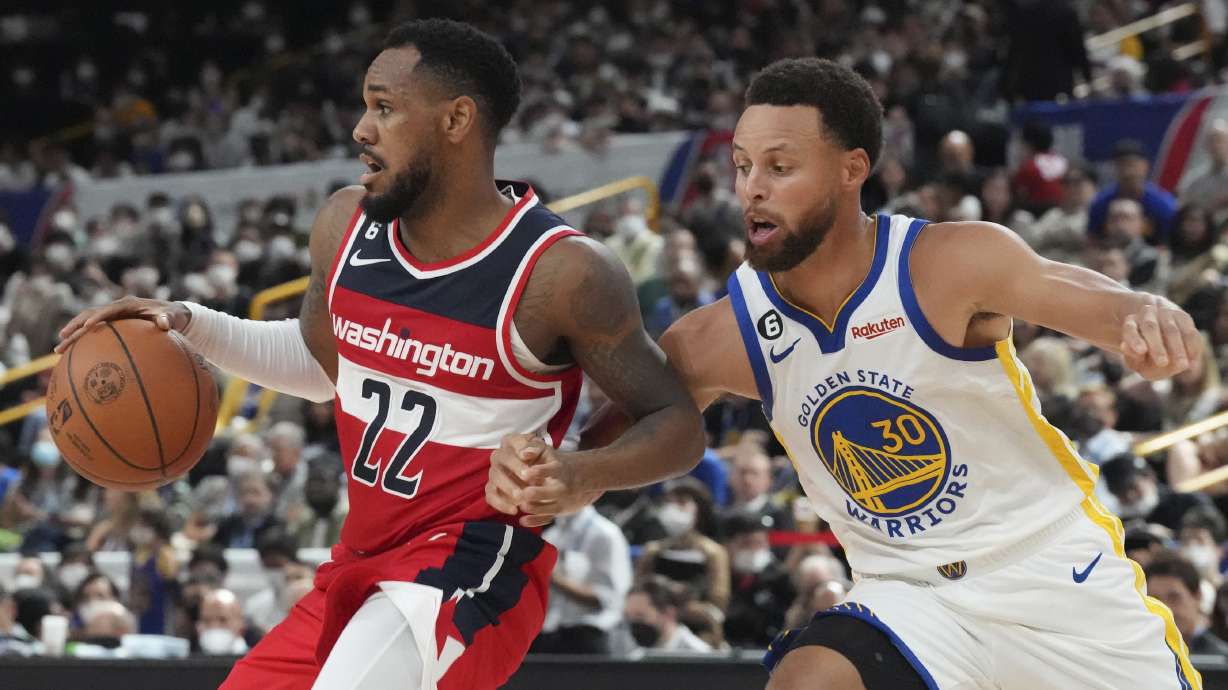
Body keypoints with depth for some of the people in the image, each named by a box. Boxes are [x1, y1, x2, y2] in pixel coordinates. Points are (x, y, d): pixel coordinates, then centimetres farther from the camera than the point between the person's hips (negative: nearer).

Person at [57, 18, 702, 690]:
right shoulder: (346, 225, 3)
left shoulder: (561, 273, -16)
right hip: (360, 565, 8)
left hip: (466, 574, -8)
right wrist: (187, 325, 9)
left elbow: (678, 424, -9)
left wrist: (579, 472, -28)